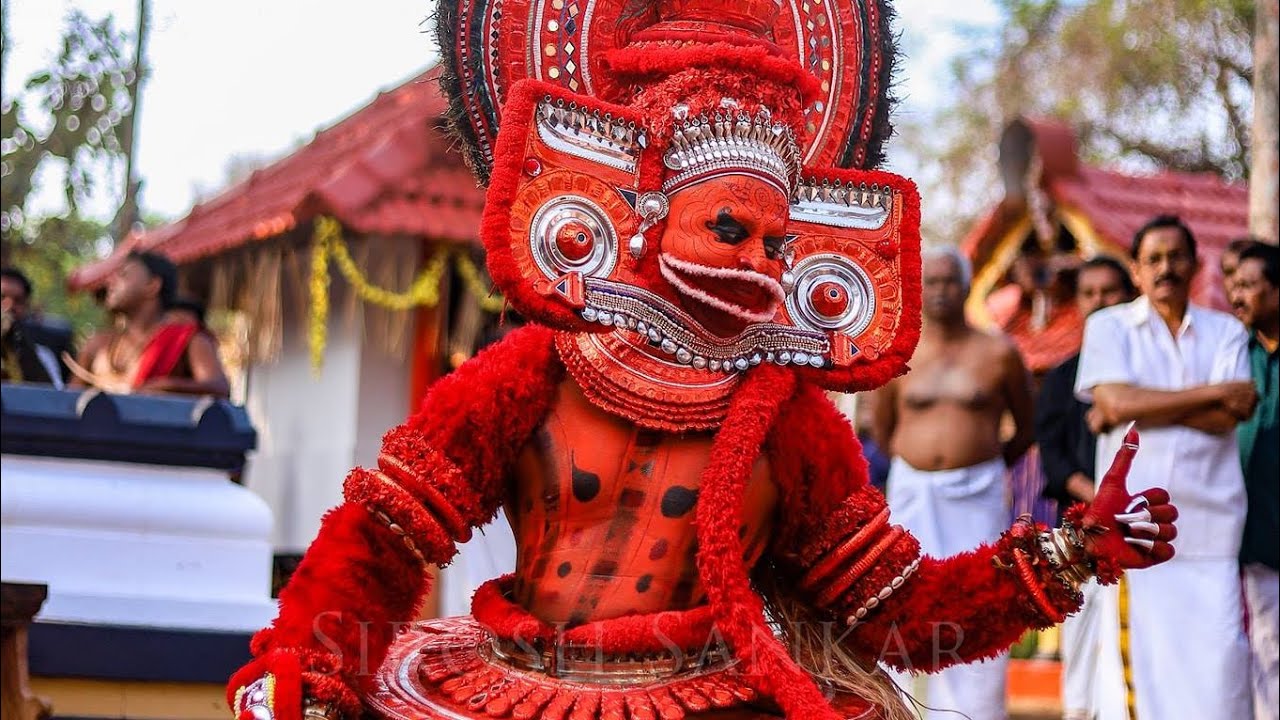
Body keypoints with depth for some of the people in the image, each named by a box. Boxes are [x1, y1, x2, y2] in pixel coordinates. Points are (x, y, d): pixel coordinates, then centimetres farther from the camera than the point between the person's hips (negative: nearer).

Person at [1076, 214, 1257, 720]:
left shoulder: (1226, 332, 13)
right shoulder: (1109, 326, 8)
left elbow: (1227, 418, -2)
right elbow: (1114, 401, -9)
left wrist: (1139, 407, -7)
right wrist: (1213, 393, -4)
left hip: (1210, 519, 2)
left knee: (1216, 652, -2)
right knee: (1136, 654, -4)